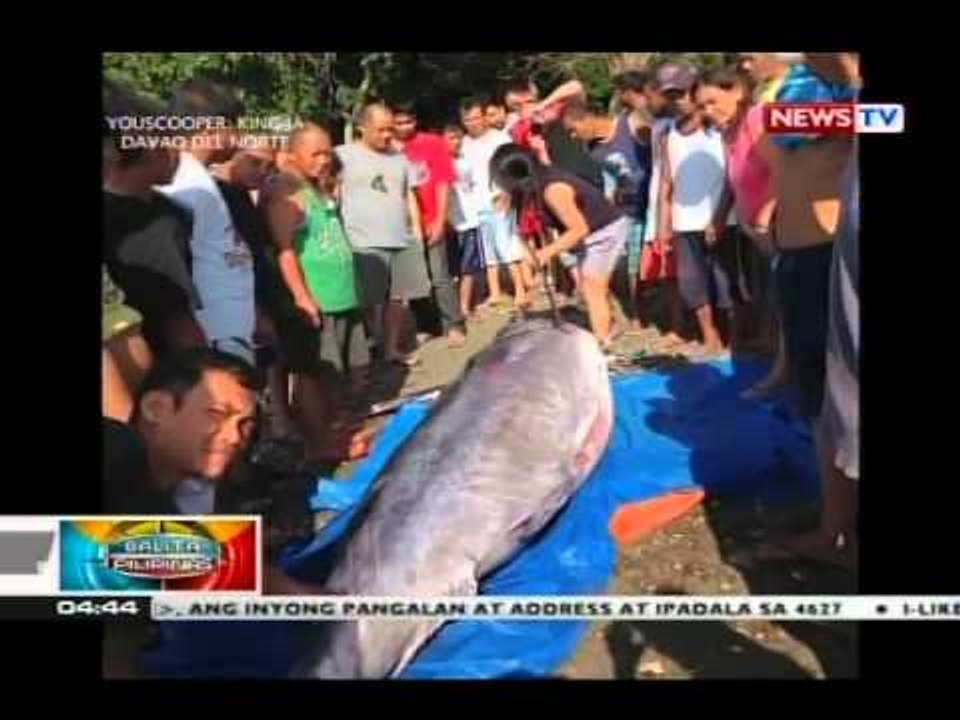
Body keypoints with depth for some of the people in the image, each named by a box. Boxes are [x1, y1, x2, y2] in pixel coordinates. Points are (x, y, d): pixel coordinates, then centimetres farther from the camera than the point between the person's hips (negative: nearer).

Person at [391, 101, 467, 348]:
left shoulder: (434, 143, 0)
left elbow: (443, 183, -1)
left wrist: (440, 220, -6)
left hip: (431, 223, -2)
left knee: (440, 277, -1)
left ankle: (454, 326, 7)